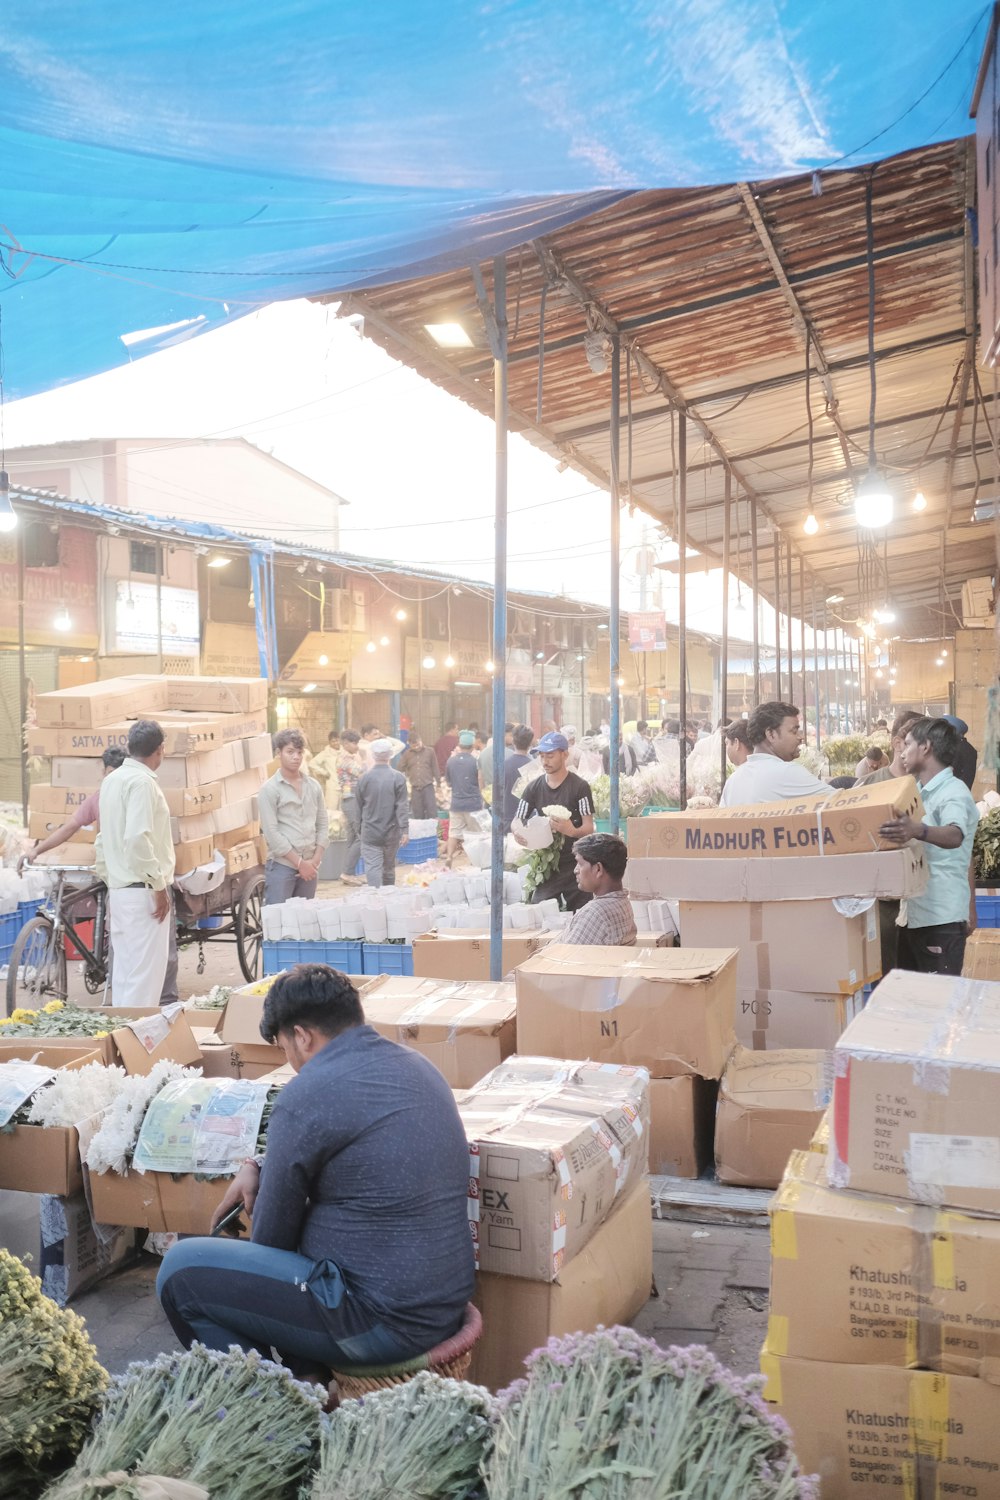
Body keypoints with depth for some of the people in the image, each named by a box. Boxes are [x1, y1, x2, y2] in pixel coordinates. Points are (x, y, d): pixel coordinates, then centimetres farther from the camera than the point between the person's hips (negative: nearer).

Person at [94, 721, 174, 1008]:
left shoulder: (112, 780, 14)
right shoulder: (142, 781, -14)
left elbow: (104, 839, 19)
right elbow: (138, 838, -24)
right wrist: (159, 886, -18)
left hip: (119, 888, 9)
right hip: (142, 889, -9)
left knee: (125, 971, 14)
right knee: (146, 971, -6)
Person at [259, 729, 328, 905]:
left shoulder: (314, 786, 10)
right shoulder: (270, 789, -6)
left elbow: (323, 824, 11)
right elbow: (271, 832, -11)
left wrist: (316, 859, -1)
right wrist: (299, 862, -12)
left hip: (310, 865, 5)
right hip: (281, 865, -5)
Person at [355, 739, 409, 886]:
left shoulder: (365, 778, -4)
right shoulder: (398, 778, -7)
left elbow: (359, 805, 7)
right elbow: (402, 806, -10)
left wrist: (361, 824, 21)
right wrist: (405, 829, -8)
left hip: (370, 833, -1)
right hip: (391, 832, 1)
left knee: (373, 869, -4)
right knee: (389, 869, 16)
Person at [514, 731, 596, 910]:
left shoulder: (580, 786, -5)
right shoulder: (533, 788, 6)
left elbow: (589, 828, -9)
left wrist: (572, 831, -31)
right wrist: (519, 835, -18)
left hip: (574, 864, -3)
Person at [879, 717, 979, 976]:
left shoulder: (954, 792, -14)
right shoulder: (919, 793, 15)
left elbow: (955, 836, -36)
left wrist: (918, 830, -54)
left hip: (941, 918, -9)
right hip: (911, 912, 9)